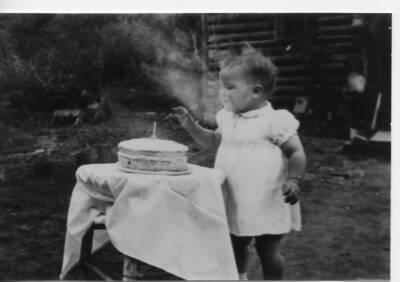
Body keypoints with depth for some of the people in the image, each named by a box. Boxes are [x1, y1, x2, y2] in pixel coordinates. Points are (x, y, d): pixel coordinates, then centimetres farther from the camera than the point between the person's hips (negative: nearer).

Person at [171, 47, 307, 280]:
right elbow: (215, 142, 20)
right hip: (236, 203, 7)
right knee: (237, 246, 23)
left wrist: (293, 180, -29)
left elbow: (297, 153, -13)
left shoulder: (275, 121, -16)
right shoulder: (228, 118, 5)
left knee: (268, 251, 6)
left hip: (267, 205, -7)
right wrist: (191, 126, 8)